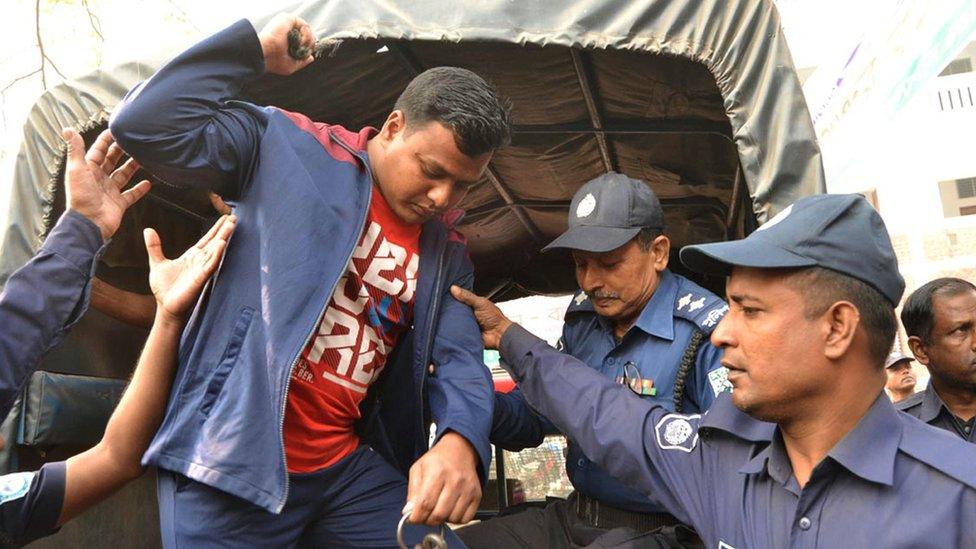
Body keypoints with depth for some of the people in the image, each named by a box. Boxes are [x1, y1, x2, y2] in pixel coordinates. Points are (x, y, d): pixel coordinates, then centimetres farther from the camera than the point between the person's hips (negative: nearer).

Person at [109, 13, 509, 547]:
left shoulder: (447, 252, 9)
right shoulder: (288, 145, -4)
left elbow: (459, 361, -1)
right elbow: (145, 124, -12)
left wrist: (459, 440, -22)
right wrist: (257, 47, -10)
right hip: (232, 462, -4)